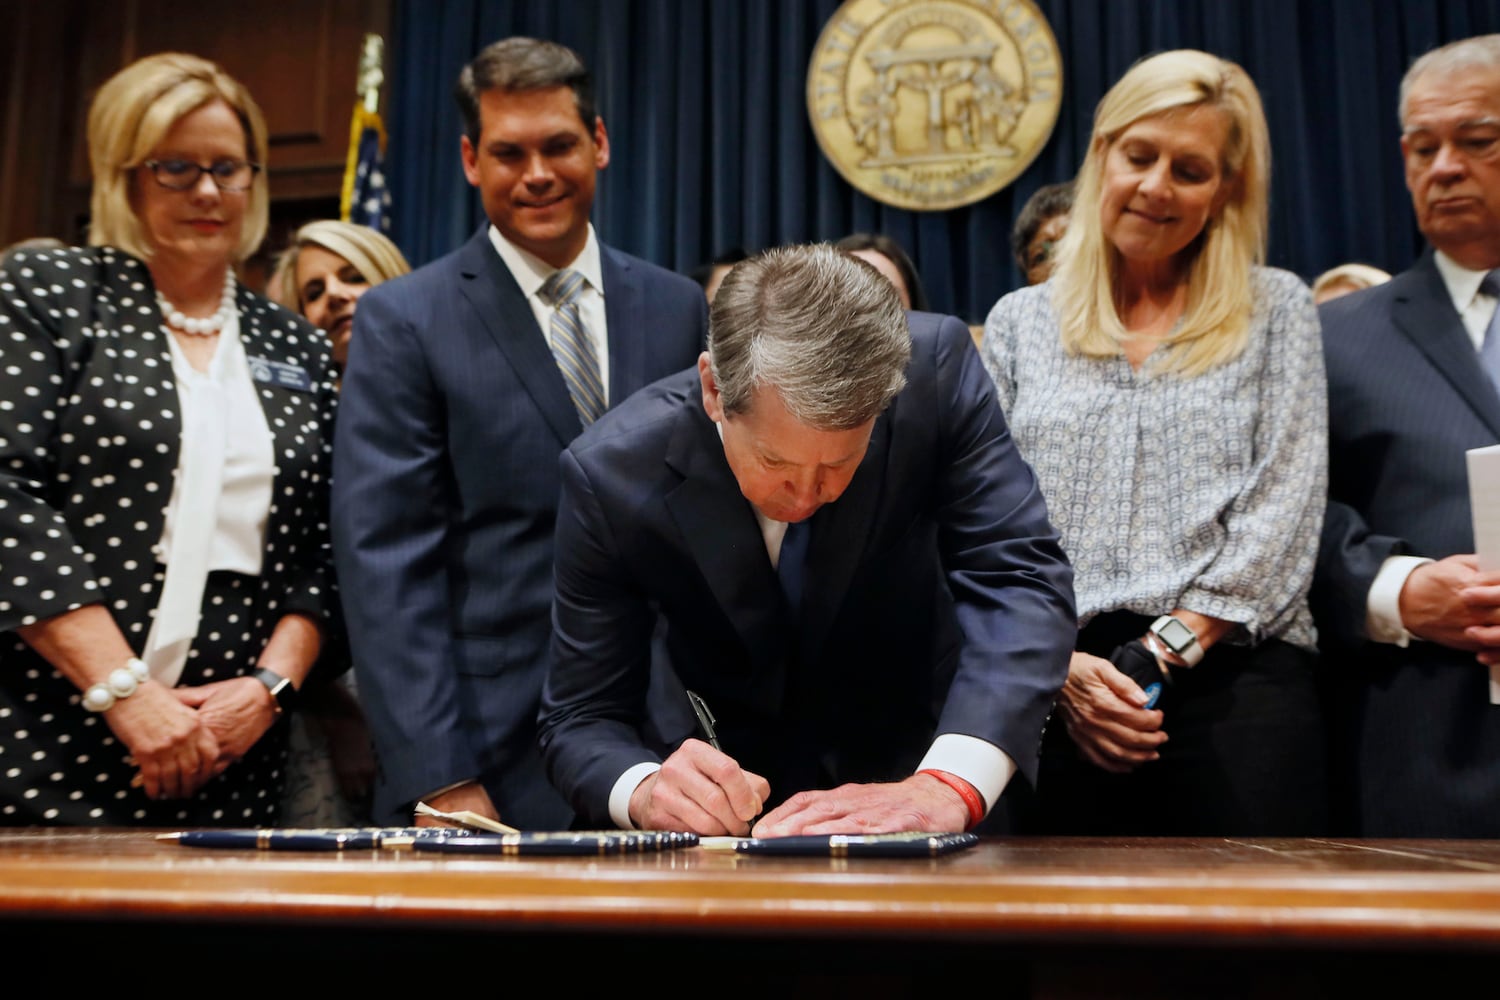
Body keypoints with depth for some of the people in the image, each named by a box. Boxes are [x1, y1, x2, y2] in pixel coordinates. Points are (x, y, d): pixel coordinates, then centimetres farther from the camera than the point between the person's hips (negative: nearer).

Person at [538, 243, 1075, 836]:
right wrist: (645, 789, -38)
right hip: (729, 790, 0)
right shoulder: (609, 474, -22)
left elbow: (1021, 578, -25)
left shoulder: (937, 369, -22)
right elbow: (582, 718, -15)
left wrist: (949, 785, -40)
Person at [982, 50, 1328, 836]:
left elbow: (1283, 513, 1)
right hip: (1057, 692, 1)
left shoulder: (1275, 311, 11)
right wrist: (1060, 667, -8)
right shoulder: (1019, 322, 14)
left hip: (1237, 678, -1)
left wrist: (1163, 653, -10)